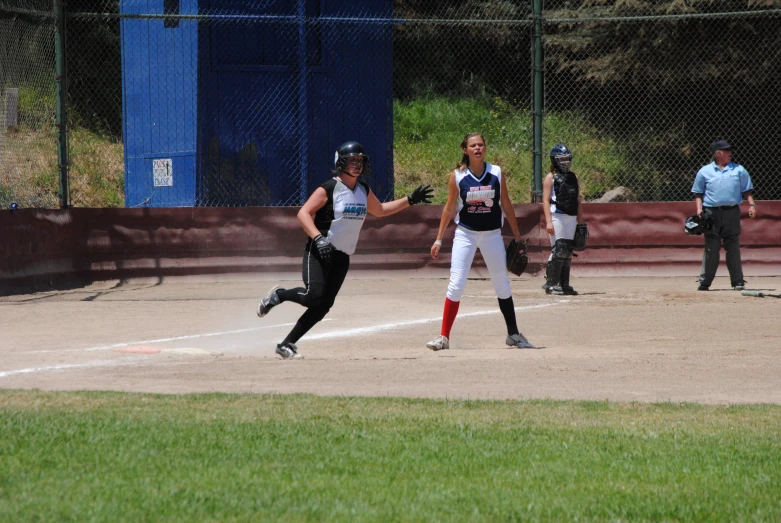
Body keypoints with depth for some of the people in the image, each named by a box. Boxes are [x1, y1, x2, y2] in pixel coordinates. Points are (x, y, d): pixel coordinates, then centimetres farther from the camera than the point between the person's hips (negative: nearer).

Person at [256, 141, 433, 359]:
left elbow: (379, 210, 29)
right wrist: (318, 238, -31)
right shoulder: (329, 189, -11)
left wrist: (410, 200, 21)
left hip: (342, 257, 7)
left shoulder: (364, 190, 11)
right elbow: (303, 213, -17)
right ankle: (278, 295, 5)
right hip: (319, 251, -7)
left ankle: (287, 345, 3)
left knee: (324, 305, -3)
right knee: (314, 294, -25)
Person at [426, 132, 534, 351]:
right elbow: (449, 209, 1)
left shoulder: (496, 173, -2)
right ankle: (444, 337, -7)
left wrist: (517, 237, 6)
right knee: (456, 284, -10)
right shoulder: (457, 176, -5)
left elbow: (506, 205, 5)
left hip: (492, 235, 2)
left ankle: (513, 334, 22)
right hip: (465, 234, -2)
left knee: (502, 284, 10)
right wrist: (439, 239, 0)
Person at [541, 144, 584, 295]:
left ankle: (564, 284, 9)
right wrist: (548, 221, -16)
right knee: (559, 250, -12)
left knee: (568, 252, 5)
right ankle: (551, 284, -7)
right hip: (557, 216, -6)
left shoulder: (573, 177, 16)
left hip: (571, 218, 6)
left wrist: (580, 220, 15)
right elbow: (546, 200, -7)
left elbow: (578, 200, 19)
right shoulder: (551, 177, -1)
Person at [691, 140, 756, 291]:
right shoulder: (704, 171, 8)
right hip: (712, 213, -1)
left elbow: (747, 190, 11)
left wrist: (751, 205, -4)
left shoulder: (739, 170, 10)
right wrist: (699, 209, -4)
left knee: (733, 248, 1)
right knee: (711, 249, -1)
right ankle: (705, 282, 3)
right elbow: (698, 193, 10)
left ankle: (738, 282, 4)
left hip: (732, 212, 1)